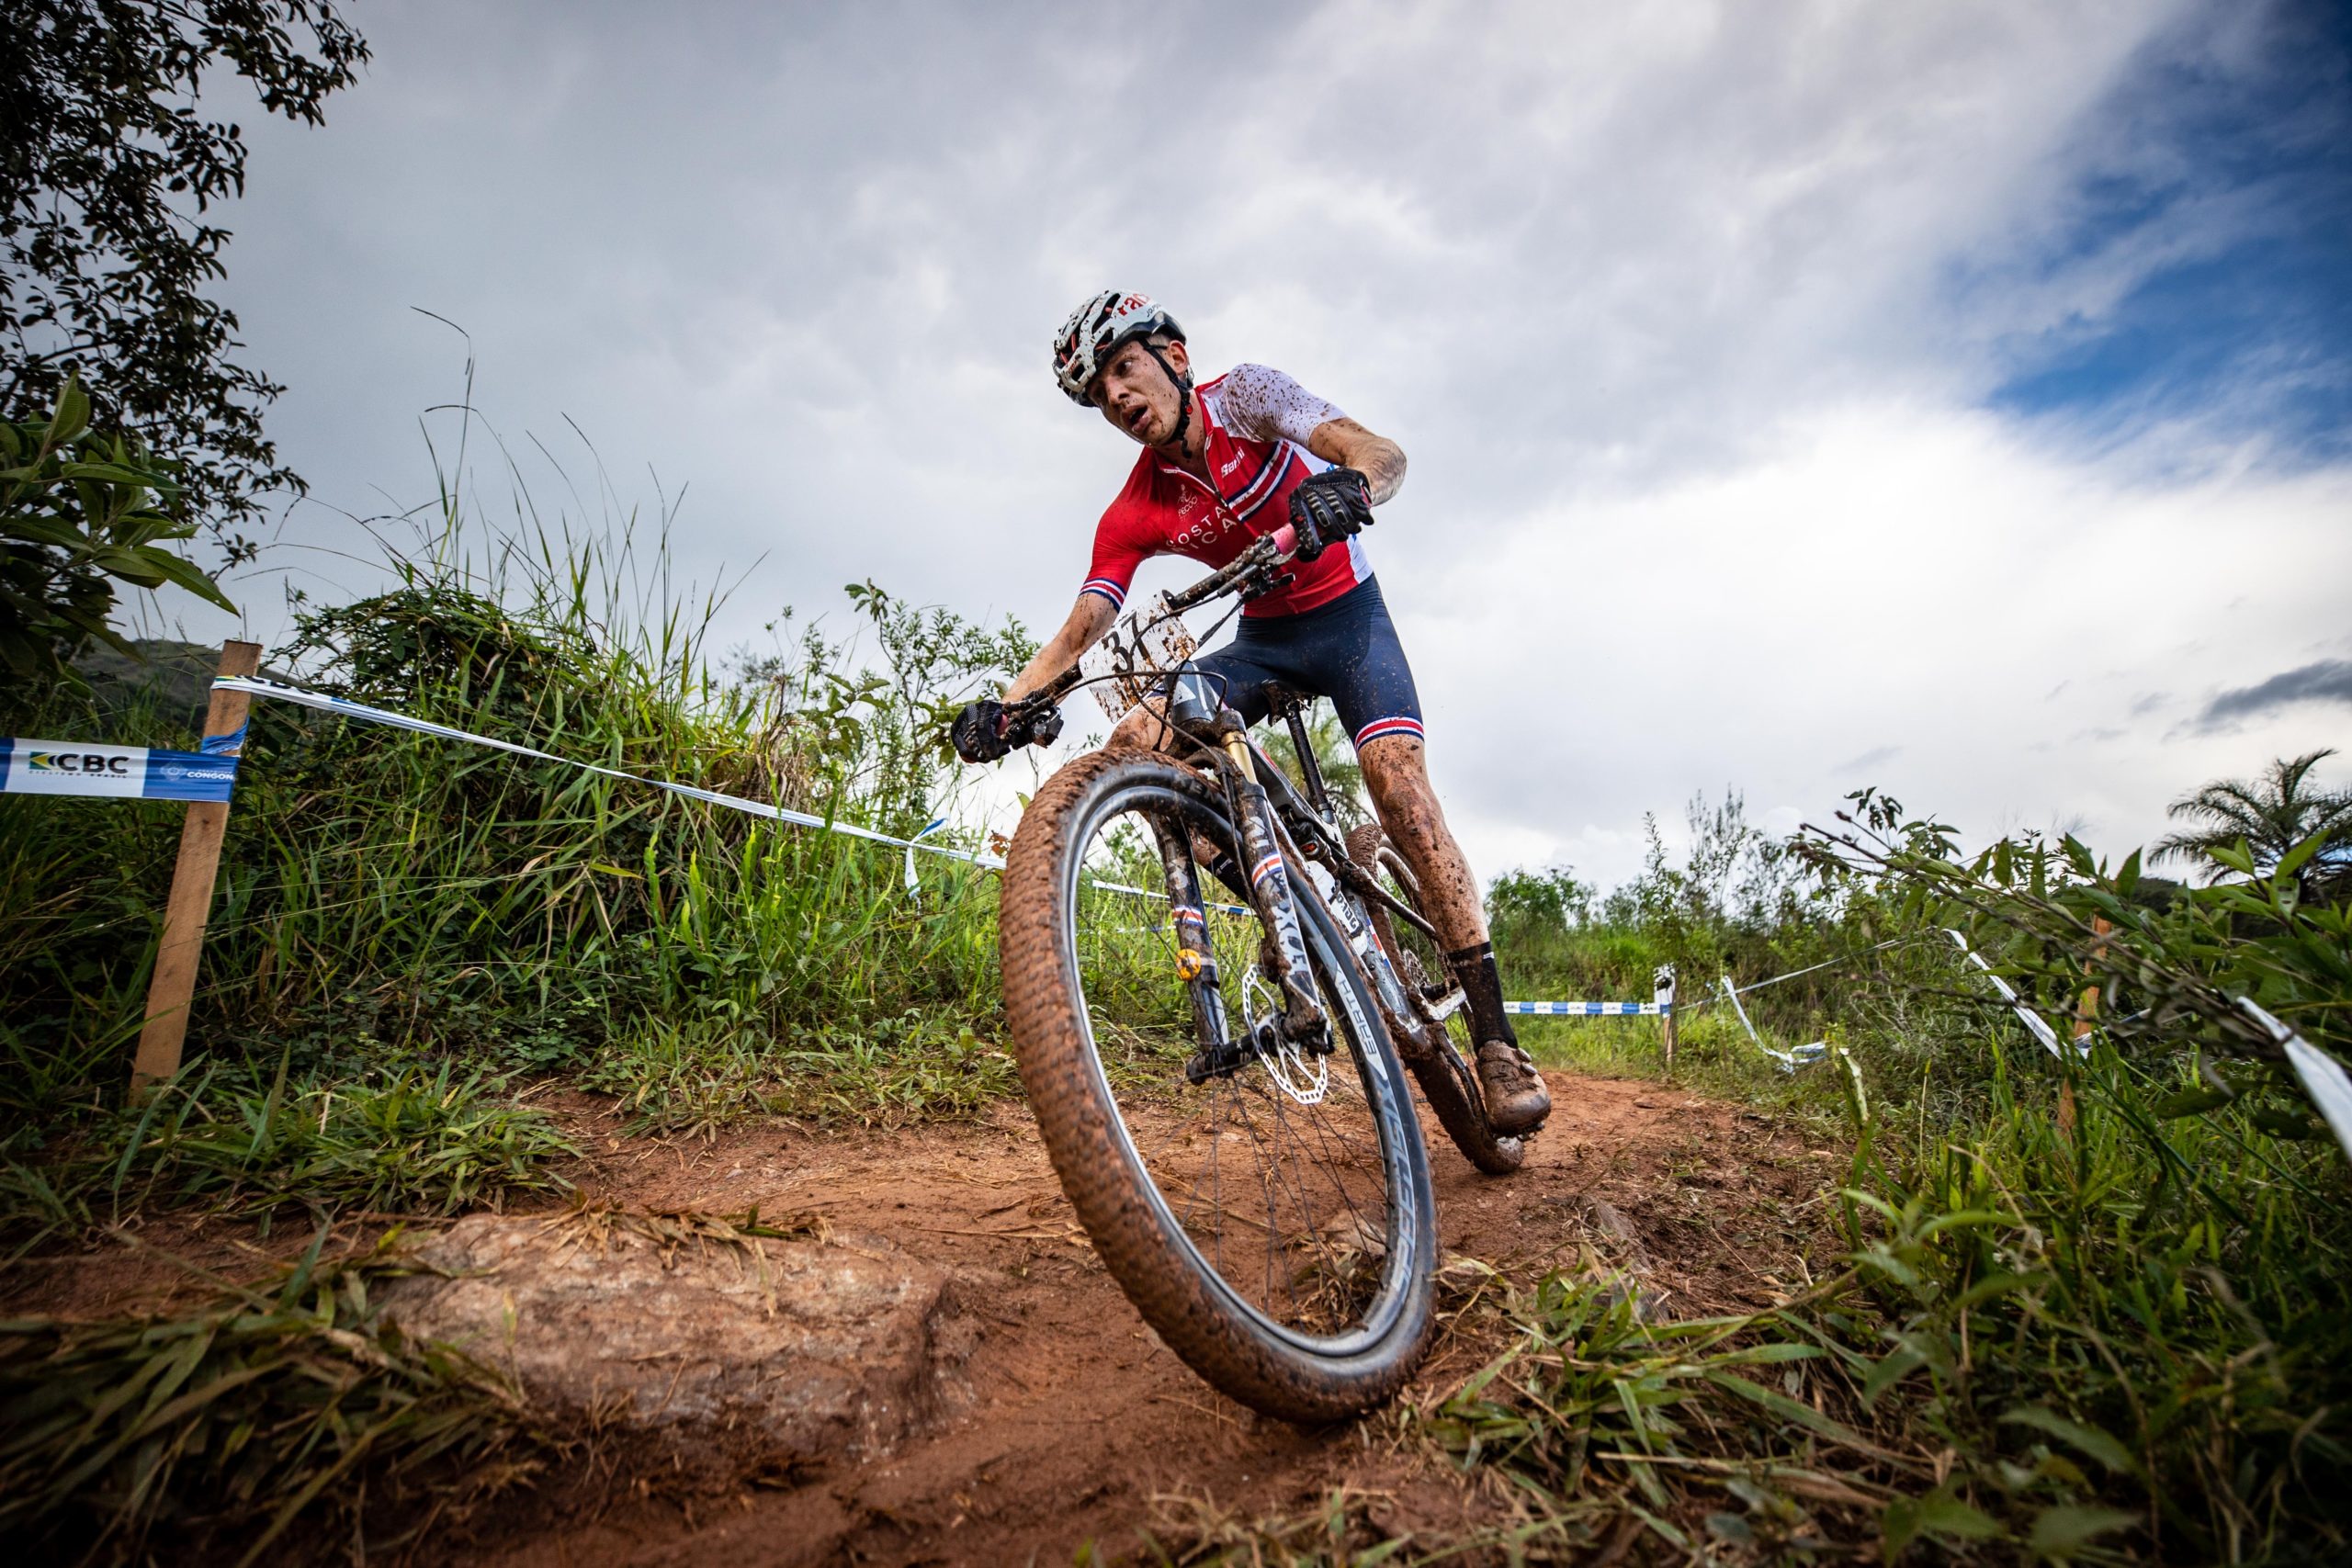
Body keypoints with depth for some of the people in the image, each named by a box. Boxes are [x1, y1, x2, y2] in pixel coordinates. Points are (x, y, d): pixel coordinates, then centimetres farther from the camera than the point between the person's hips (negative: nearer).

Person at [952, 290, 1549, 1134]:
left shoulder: (1242, 394, -15)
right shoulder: (1132, 516, -7)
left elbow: (1381, 454, -28)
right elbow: (1081, 626, -14)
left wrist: (1345, 487, -53)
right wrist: (1008, 701, -32)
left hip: (1346, 614, -3)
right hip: (1262, 637, 4)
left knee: (1396, 779, -27)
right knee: (1136, 741, -20)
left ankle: (1494, 1035, -20)